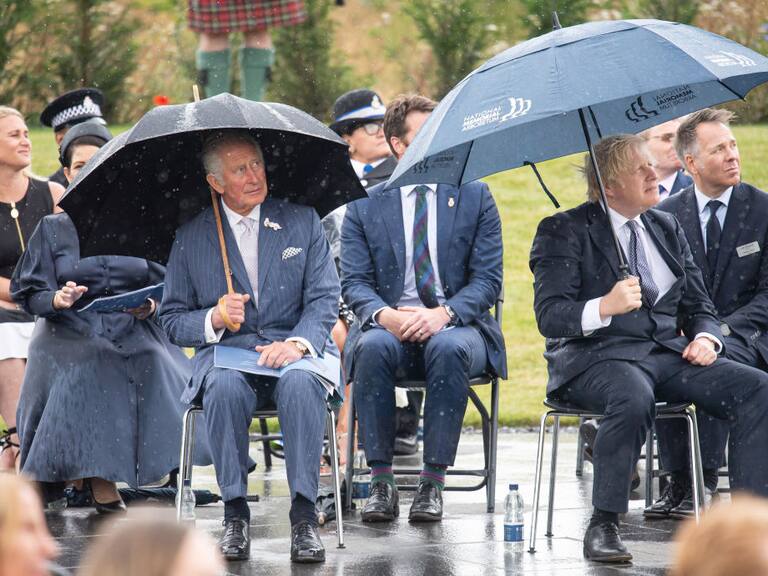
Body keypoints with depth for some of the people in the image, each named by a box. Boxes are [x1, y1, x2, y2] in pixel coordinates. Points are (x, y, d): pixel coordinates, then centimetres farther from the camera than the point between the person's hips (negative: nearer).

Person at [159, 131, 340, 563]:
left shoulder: (303, 221, 10)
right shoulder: (191, 237, 10)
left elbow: (325, 299, 3)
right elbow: (173, 320, 10)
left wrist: (296, 343, -16)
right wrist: (214, 319, -12)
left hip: (295, 351, 0)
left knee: (300, 383, -36)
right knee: (225, 388, -36)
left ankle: (304, 515, -34)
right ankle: (235, 514, -28)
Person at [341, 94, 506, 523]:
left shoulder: (474, 197, 8)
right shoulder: (365, 206, 10)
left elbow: (488, 278, 1)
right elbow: (355, 282, 4)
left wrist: (443, 314, -18)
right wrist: (385, 315, -19)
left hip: (456, 325, -1)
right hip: (390, 326, 1)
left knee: (450, 348, -36)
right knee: (373, 347, -34)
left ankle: (433, 482, -30)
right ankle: (382, 482, -27)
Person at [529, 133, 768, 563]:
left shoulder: (667, 228, 19)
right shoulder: (563, 232, 1)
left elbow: (699, 306, 20)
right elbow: (549, 316, -9)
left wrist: (706, 337, -4)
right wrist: (604, 308, -28)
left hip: (669, 351, 6)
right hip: (595, 354, -6)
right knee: (634, 398, -40)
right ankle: (603, 526, -28)